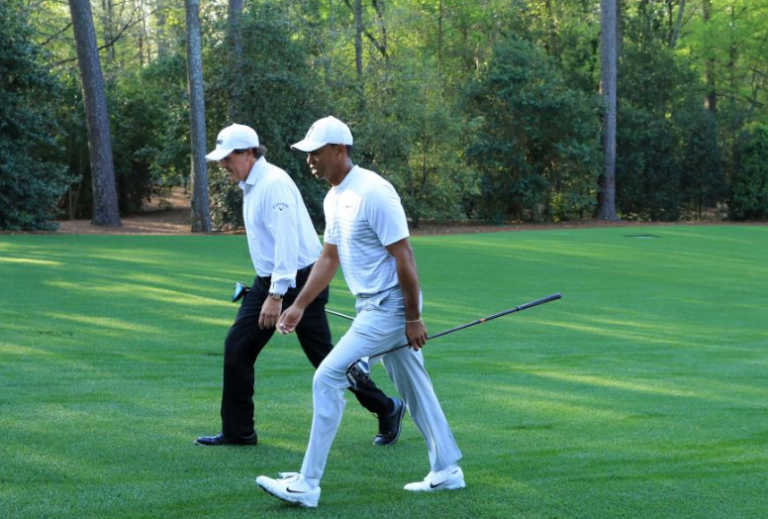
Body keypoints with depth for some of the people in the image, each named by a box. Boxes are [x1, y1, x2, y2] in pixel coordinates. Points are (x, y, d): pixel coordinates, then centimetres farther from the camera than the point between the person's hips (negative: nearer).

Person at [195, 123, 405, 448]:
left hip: (299, 281, -9)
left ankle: (387, 409, 13)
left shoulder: (273, 183, -19)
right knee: (237, 346, 3)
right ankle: (237, 431, 10)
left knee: (325, 357, -3)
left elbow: (287, 242, -26)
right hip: (269, 281, 10)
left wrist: (276, 295, -28)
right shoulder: (250, 186, 11)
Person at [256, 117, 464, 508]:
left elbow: (404, 256, -20)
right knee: (412, 386, 15)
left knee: (328, 378, -12)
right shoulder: (333, 198, 9)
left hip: (390, 307, -10)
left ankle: (306, 485, -8)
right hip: (373, 307, 10)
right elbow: (329, 259, 19)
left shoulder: (373, 193, -20)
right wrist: (299, 306, 14)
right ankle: (447, 471, 26)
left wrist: (413, 317, -18)